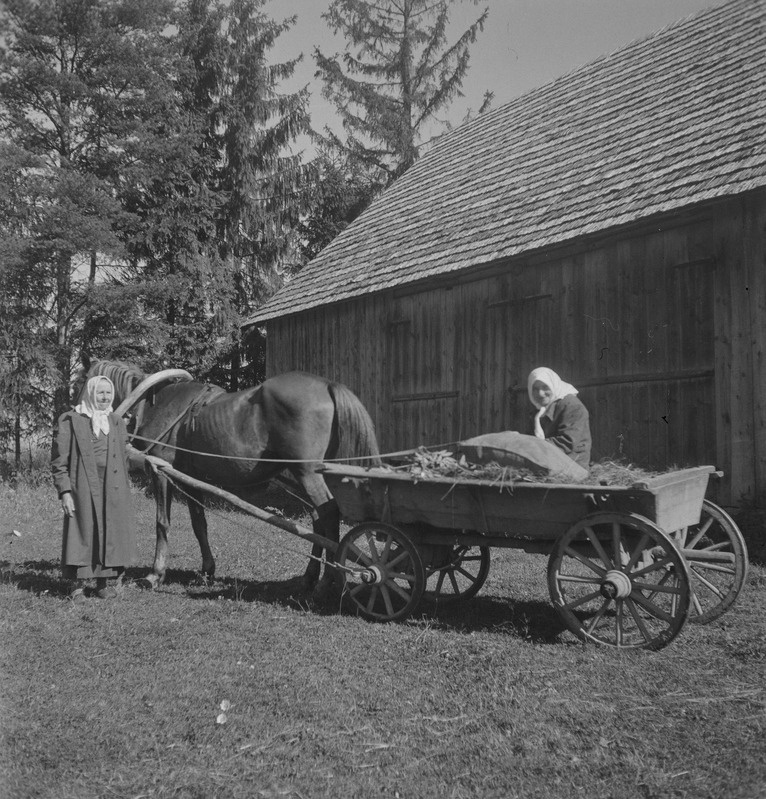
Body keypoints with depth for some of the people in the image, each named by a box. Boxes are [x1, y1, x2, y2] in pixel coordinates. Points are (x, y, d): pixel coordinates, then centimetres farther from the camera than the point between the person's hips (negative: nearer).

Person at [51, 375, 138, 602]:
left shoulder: (117, 423, 14)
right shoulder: (69, 421, -2)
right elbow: (59, 461, -4)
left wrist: (126, 490, 13)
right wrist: (64, 492, -11)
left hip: (114, 493, 4)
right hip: (83, 492, -4)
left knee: (111, 536, 8)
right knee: (82, 535, -1)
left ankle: (106, 582, 21)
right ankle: (77, 586, 11)